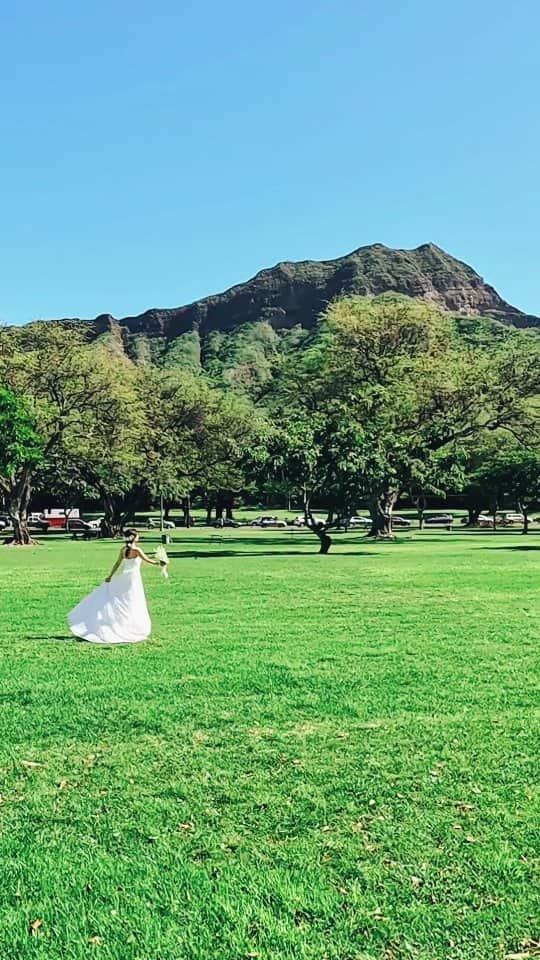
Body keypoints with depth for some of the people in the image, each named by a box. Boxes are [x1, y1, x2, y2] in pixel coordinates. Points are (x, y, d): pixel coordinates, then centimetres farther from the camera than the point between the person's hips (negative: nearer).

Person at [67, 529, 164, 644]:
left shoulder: (123, 549, 4)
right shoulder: (136, 549, -13)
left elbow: (118, 563, 8)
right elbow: (147, 560, -13)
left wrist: (110, 576, 15)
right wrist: (158, 563, 0)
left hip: (123, 577, 6)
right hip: (134, 578, -6)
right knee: (133, 606, 1)